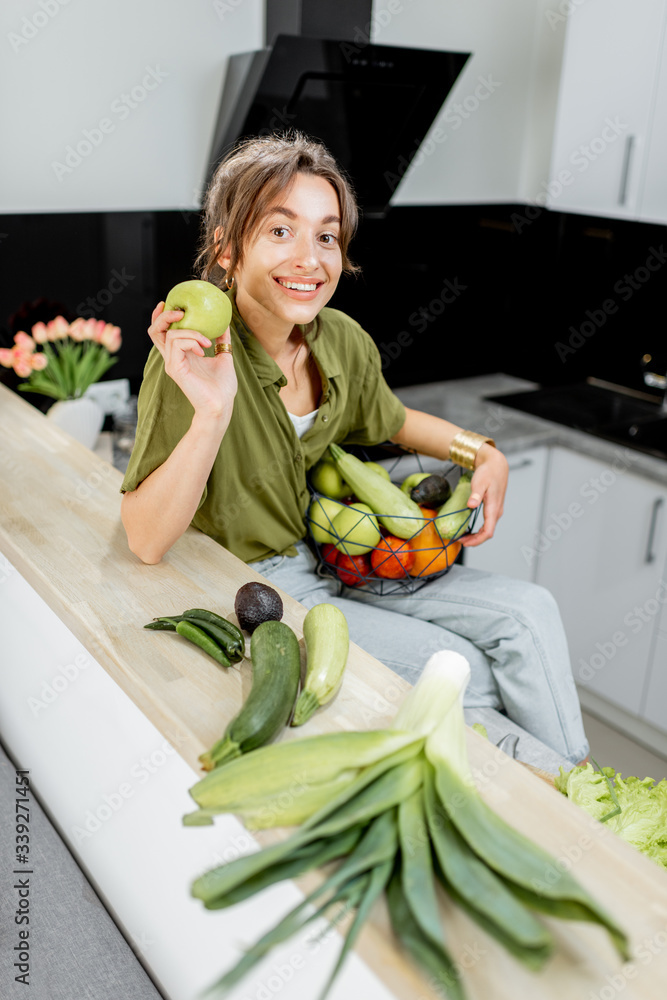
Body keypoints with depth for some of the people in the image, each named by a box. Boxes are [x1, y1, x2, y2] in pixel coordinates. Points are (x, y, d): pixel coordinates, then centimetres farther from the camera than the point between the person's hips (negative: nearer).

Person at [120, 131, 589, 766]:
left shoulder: (344, 341, -6)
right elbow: (146, 542, -27)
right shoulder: (191, 356, -23)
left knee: (528, 613, 0)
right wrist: (212, 413, -40)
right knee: (459, 667, -12)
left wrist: (484, 454, 2)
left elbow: (388, 420, 17)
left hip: (341, 558, 7)